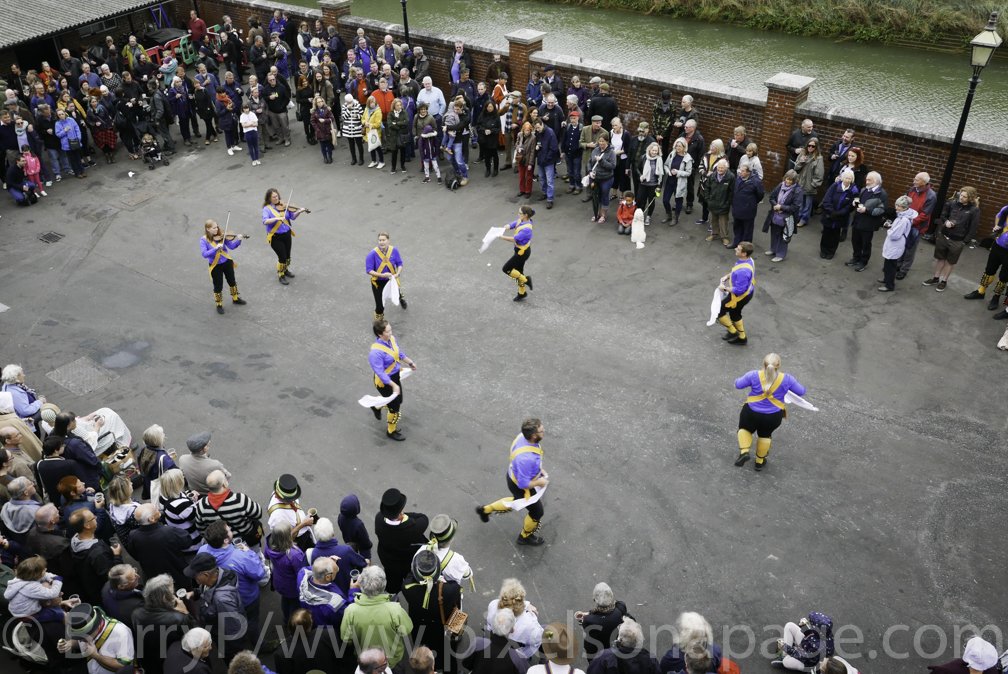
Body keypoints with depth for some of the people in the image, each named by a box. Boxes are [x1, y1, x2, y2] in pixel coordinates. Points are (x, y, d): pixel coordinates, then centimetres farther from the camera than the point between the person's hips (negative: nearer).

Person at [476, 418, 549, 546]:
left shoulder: (523, 436, -19)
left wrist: (540, 470, 5)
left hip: (514, 476, 8)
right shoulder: (526, 458, -44)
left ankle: (486, 509, 48)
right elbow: (523, 483, -33)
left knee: (517, 501, 36)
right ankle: (525, 537, 45)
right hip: (521, 487, -8)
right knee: (537, 512, 18)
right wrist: (539, 482, -17)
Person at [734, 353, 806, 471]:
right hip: (773, 417, 1)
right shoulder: (786, 379, -11)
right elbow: (801, 391, 1)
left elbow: (738, 384, -3)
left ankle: (744, 451, 5)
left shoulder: (754, 375, -14)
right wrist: (793, 383, 21)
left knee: (745, 429, 26)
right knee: (765, 435, 26)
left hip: (752, 412, -1)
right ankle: (760, 461, 37)